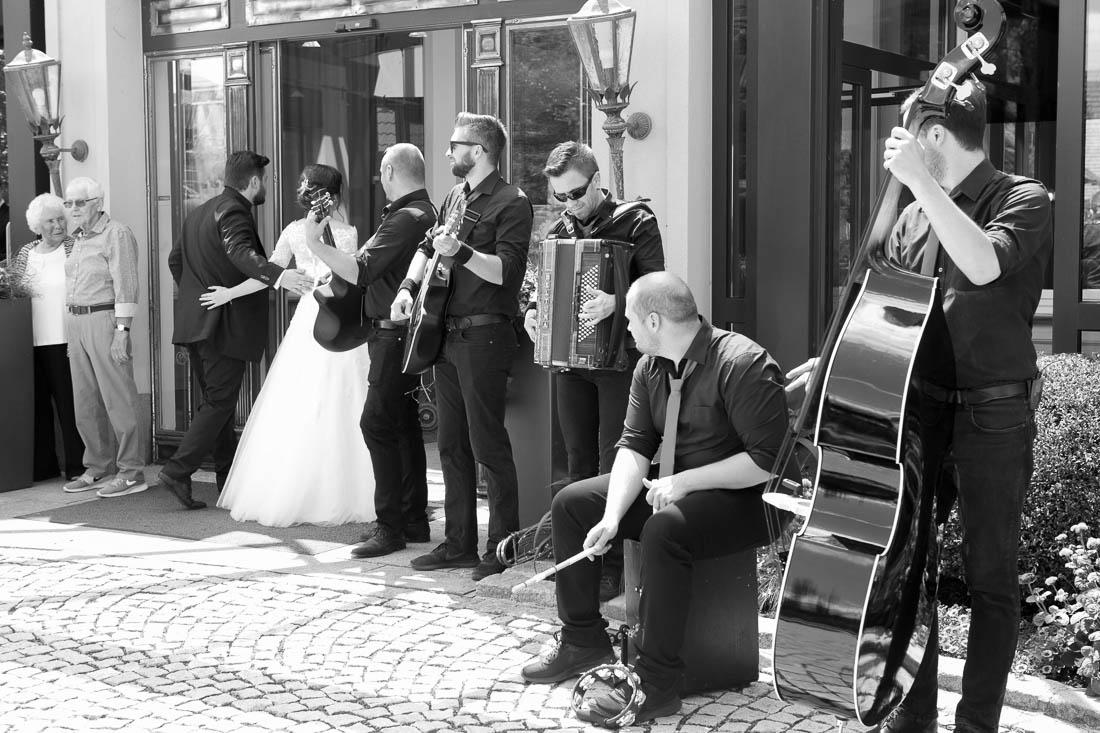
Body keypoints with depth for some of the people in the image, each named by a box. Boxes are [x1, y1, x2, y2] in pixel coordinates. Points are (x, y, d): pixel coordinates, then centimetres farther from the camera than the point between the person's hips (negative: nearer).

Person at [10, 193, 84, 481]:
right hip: (31, 342, 4)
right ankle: (42, 465, 15)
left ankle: (77, 465, 3)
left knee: (68, 403, -3)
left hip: (64, 341, -4)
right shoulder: (25, 254, 13)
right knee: (37, 404, 6)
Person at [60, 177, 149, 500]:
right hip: (76, 323, 8)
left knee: (118, 398, -6)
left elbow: (126, 285, -13)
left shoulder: (117, 234, -8)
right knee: (85, 402, 10)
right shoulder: (79, 237, 16)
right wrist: (72, 333, 13)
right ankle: (98, 468, 19)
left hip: (105, 320, -8)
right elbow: (75, 284, 17)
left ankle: (131, 472, -2)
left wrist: (121, 331, -19)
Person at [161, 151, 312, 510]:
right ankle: (178, 471, -9)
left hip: (195, 320, 10)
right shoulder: (234, 211, -13)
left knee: (217, 400, 15)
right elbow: (241, 253, -32)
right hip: (223, 325, -10)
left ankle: (230, 478, 22)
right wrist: (279, 276, -47)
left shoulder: (198, 212, 16)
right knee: (219, 402, -4)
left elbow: (175, 259, 24)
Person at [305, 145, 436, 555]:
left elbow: (360, 273, -19)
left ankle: (390, 527, -8)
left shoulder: (407, 219, -17)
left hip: (395, 335, -11)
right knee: (403, 425, 14)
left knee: (377, 423, -10)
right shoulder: (424, 212, 16)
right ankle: (414, 520, 21)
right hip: (402, 334, 11)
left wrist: (315, 243, -11)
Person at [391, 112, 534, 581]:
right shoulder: (455, 198, 18)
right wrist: (408, 287, 3)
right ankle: (459, 544, 19)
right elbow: (428, 248, 19)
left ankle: (502, 548, 2)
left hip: (484, 336, -8)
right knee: (452, 445, 11)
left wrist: (461, 252, -30)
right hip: (447, 334, 9)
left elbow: (506, 270, -17)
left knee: (488, 445, -6)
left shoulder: (511, 203, -8)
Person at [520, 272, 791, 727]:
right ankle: (584, 640, 15)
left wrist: (686, 481, -26)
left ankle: (656, 682, -26)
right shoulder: (651, 366, 3)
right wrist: (612, 518, -15)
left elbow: (767, 460, -25)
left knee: (664, 528, -37)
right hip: (673, 489, 9)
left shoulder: (741, 364, -23)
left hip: (742, 499, -9)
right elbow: (634, 445, -1)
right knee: (570, 503, 3)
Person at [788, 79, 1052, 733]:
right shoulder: (915, 218, 10)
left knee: (991, 578, 4)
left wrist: (919, 179, -25)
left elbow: (984, 265, -28)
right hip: (921, 408, 6)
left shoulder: (1024, 200, -7)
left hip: (993, 416, -6)